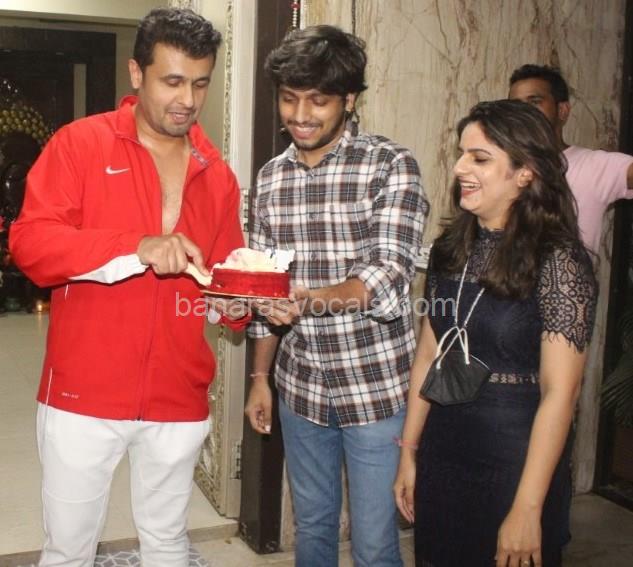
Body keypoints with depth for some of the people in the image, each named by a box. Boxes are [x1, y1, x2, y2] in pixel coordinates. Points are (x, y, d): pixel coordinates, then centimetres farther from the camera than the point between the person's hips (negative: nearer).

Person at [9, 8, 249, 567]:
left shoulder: (217, 174, 7)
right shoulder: (80, 144, -4)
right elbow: (30, 243, -14)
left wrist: (236, 301, -11)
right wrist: (138, 248, -26)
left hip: (178, 400, 3)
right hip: (83, 396, -3)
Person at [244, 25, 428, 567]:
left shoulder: (391, 166, -11)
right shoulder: (271, 176, 5)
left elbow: (388, 279, -21)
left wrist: (311, 299, -39)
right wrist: (260, 376, 13)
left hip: (375, 386, -5)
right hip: (300, 386, 5)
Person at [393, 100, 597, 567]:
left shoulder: (558, 261, -16)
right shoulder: (452, 249, 2)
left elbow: (559, 392, -17)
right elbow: (427, 358, 7)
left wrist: (528, 509, -18)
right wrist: (409, 453, 7)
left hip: (513, 468, -5)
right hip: (441, 461, 5)